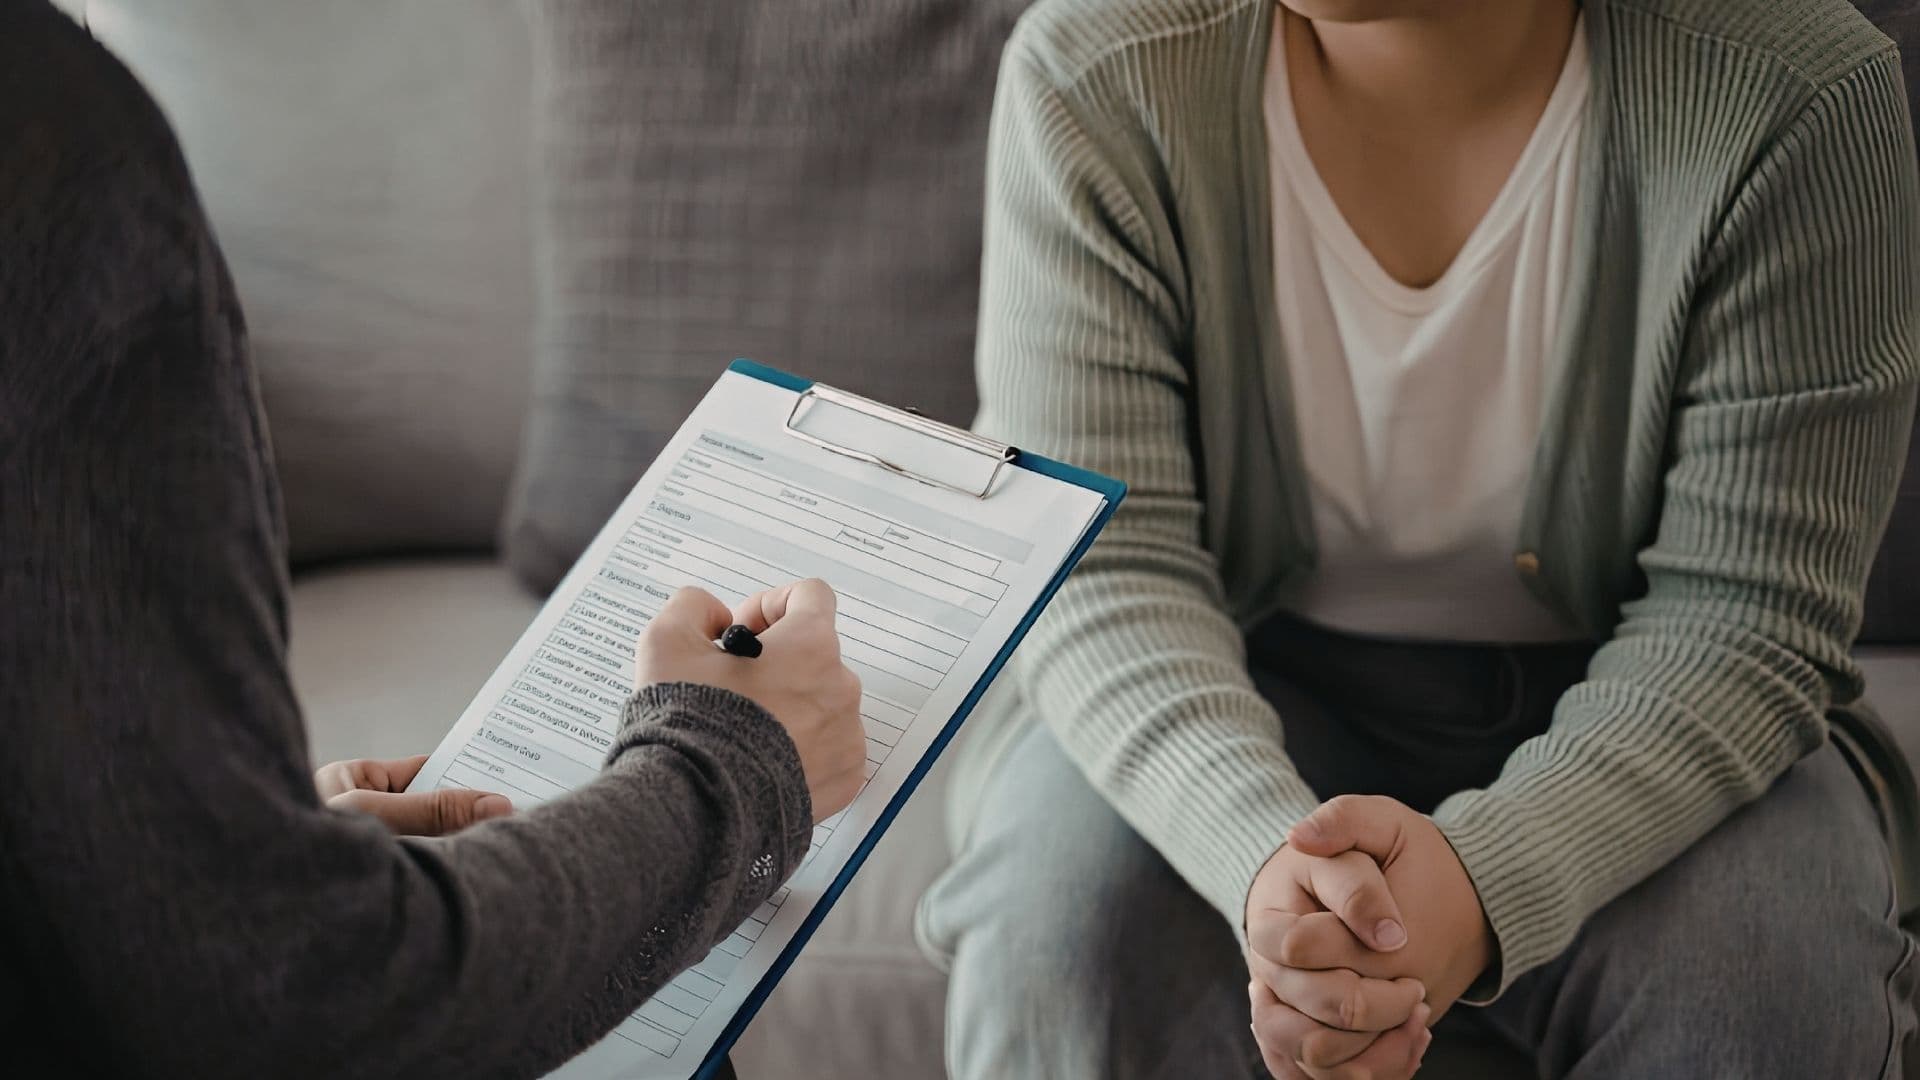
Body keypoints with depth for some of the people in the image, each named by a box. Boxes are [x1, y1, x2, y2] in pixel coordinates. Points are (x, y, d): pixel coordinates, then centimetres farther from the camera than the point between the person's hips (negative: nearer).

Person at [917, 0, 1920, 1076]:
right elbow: (1099, 565, -19)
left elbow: (1742, 610, -19)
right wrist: (1262, 853, -39)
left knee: (1771, 986, -30)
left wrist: (1485, 877, -37)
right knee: (1057, 942, -30)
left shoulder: (1800, 102, -19)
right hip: (1246, 683, 1)